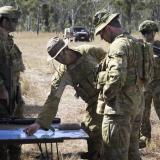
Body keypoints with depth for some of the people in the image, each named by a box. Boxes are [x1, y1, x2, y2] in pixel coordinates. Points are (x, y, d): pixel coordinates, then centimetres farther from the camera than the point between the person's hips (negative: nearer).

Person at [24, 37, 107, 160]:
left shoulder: (88, 51, -11)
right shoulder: (62, 73, -11)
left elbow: (106, 56, 7)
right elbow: (53, 100, -14)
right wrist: (39, 123, -22)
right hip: (95, 103, 0)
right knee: (93, 136, -10)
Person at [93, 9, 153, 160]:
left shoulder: (119, 45, -17)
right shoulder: (136, 43, 14)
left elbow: (116, 77, -28)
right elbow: (148, 71, 20)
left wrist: (105, 96, -13)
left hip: (120, 107, -10)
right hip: (136, 104, 10)